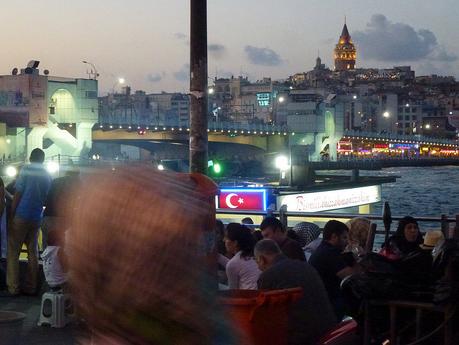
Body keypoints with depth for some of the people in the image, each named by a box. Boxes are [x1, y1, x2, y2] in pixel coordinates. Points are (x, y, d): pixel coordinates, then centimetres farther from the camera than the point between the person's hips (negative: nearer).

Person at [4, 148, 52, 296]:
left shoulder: (26, 170, -7)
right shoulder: (47, 176, 10)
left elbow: (17, 195, -9)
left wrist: (11, 215, -5)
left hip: (21, 216, -5)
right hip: (37, 218, 5)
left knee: (13, 252, 0)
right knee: (33, 252, 11)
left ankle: (13, 288, -5)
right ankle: (31, 287, 11)